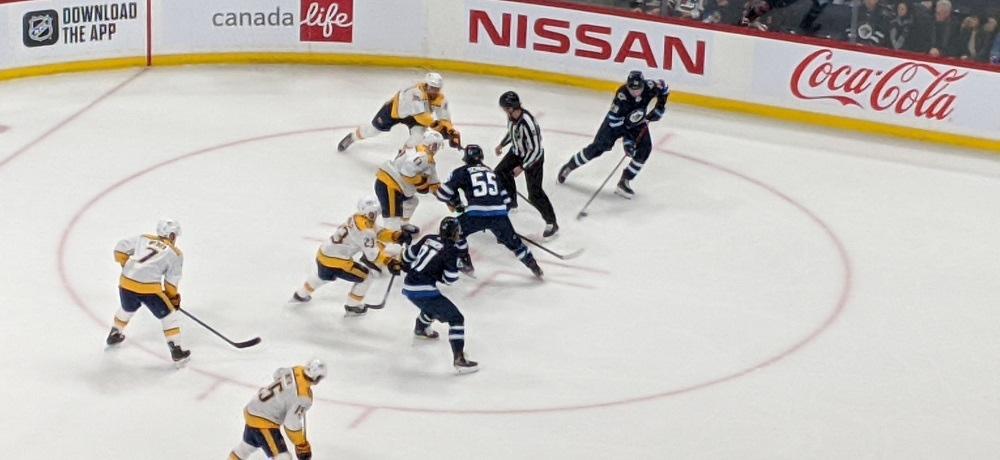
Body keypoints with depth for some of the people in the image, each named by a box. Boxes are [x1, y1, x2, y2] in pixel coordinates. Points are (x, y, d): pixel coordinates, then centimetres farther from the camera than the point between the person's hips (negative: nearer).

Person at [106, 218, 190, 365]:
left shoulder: (143, 239, 16)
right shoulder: (175, 253, 6)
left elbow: (120, 248, 16)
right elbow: (171, 282, 7)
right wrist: (174, 297, 23)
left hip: (126, 282, 5)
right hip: (149, 289, -5)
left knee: (127, 309, 35)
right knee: (169, 316, 10)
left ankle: (114, 335, 53)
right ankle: (176, 351, 6)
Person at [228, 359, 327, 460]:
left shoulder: (296, 370, -3)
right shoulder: (304, 397, -25)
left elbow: (278, 373, 21)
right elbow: (292, 424, -27)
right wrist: (302, 445, -14)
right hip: (263, 422, -9)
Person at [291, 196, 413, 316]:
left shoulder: (358, 219, 5)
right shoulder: (364, 229, -23)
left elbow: (378, 233, 8)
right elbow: (373, 254, -26)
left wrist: (398, 236, -3)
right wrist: (390, 263, -28)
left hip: (323, 254, 10)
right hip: (334, 261, -10)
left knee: (325, 275, 41)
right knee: (366, 277, 5)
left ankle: (301, 295, 60)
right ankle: (353, 306, 20)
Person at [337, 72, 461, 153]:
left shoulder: (441, 99, -24)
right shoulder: (417, 92, -42)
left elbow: (445, 118, -20)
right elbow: (420, 115, -50)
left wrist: (452, 132, -35)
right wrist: (435, 124, -55)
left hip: (413, 116, 4)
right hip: (396, 108, -4)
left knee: (419, 134, -23)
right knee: (375, 129, 10)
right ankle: (352, 136, 42)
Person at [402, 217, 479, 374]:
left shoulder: (429, 239, 9)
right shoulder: (451, 251, -12)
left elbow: (410, 253, 21)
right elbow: (450, 279, -11)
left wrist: (407, 267, 42)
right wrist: (458, 258, 0)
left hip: (409, 287, 8)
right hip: (423, 291, -8)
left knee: (434, 304, 39)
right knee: (456, 318, -6)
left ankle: (420, 327, 62)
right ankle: (459, 359, -15)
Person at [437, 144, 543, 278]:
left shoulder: (462, 172, 13)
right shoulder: (491, 172, 28)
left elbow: (444, 192, 8)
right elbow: (505, 198, 28)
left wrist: (454, 203, 28)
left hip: (476, 214, -4)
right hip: (499, 214, 4)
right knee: (513, 241, 23)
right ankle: (533, 266, 24)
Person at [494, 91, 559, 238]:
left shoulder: (527, 123, -37)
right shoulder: (511, 115, -12)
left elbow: (535, 150, -31)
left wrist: (522, 167, -26)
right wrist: (501, 145, 22)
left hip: (533, 156, -9)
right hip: (517, 151, 9)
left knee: (534, 194, -9)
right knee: (501, 172, 21)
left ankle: (552, 223, 1)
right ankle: (511, 202, 43)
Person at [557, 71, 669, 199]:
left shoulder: (649, 86, -27)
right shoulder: (622, 95, -37)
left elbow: (664, 88, -3)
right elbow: (615, 120, -33)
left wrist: (660, 106, -13)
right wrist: (626, 140, -36)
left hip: (637, 121, 4)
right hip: (616, 120, -4)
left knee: (644, 149, -15)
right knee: (599, 146, -5)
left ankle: (624, 182, -5)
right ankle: (570, 166, 17)